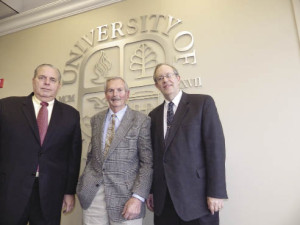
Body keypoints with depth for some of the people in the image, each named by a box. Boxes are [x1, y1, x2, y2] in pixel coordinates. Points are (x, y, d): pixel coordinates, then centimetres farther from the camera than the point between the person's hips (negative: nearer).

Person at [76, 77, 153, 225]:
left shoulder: (141, 121, -6)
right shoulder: (96, 119, 9)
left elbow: (147, 162, -9)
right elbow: (91, 154, 15)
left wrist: (138, 197, -15)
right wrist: (85, 184, 10)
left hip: (125, 193, -3)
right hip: (93, 193, 4)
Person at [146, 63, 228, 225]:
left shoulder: (203, 102, -4)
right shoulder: (154, 115, 10)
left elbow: (215, 146, -10)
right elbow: (155, 154, 10)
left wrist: (216, 192, -13)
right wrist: (151, 190, 9)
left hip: (196, 195, -4)